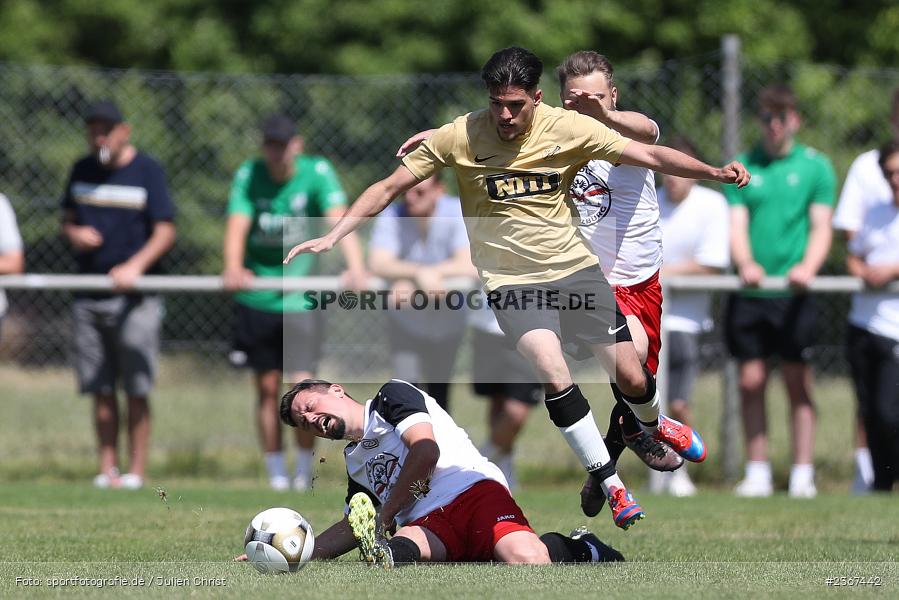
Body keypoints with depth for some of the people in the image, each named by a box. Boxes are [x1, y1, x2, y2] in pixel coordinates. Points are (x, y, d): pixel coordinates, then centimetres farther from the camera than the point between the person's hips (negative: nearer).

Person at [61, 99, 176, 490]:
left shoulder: (147, 172, -3)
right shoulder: (82, 171, 12)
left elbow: (165, 231, -8)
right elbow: (67, 219, 21)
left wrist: (136, 266, -23)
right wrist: (73, 234, -3)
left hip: (134, 296, -4)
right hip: (89, 294, 4)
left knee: (136, 390, -5)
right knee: (100, 388, 4)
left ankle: (136, 469, -2)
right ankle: (107, 468, 8)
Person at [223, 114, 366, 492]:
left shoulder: (317, 173, -7)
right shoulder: (248, 175, -3)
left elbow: (339, 220, -20)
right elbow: (237, 224, -16)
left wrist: (355, 265, -36)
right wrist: (233, 267, -35)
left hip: (302, 298, -2)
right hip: (257, 299, 2)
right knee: (267, 388, 5)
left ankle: (305, 467, 8)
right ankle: (276, 471, 17)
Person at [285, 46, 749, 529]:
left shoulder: (568, 128, -8)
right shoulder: (459, 137, -12)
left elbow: (649, 155, -6)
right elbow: (388, 188, -6)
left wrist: (714, 172, -18)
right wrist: (331, 238, -14)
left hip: (575, 266, 2)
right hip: (511, 278, -2)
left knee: (631, 378, 2)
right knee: (554, 375, -23)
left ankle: (653, 424, 41)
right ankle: (611, 485, -8)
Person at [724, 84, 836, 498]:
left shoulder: (815, 166, 6)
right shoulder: (743, 167, 10)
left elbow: (821, 227, 1)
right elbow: (736, 224, 2)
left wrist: (808, 266, -18)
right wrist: (745, 263, -18)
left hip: (794, 293, -2)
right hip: (749, 292, 2)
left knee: (798, 383, -1)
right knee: (751, 382, 1)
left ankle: (802, 475, 1)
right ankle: (757, 474, 7)